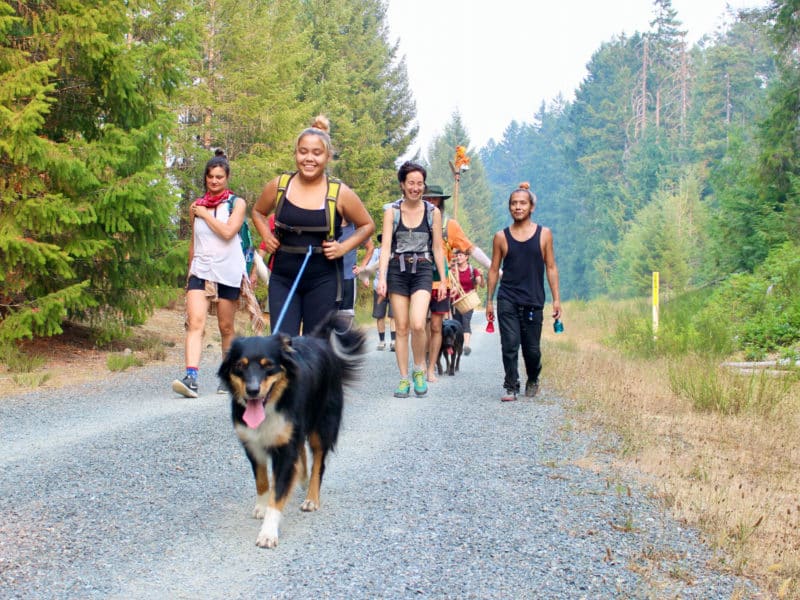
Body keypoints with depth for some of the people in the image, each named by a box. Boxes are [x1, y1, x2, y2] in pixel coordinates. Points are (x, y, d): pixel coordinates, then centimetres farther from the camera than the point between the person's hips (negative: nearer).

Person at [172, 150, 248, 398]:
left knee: (226, 328, 7)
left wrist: (204, 213, -7)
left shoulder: (237, 203, 2)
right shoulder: (196, 207, 12)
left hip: (228, 273, -2)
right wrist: (190, 273, 24)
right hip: (200, 271, 2)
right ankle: (191, 377, -27)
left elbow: (228, 231, -15)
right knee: (195, 323, -16)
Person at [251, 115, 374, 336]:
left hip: (323, 280, -1)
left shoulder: (340, 193, -5)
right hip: (283, 278, 1)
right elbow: (258, 212, 21)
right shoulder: (279, 186, 1)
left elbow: (367, 225, 9)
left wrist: (344, 247, -6)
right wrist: (266, 236, 3)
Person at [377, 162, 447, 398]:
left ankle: (420, 369, 4)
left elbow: (438, 248, 8)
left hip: (422, 270, -1)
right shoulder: (392, 210, 2)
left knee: (417, 324, -19)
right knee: (401, 327, 2)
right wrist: (382, 277, -14)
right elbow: (386, 246, -4)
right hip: (397, 270, 1)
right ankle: (404, 378, 11)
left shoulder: (432, 212, 4)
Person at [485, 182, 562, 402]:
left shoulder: (544, 234, 3)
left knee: (532, 348, 7)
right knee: (509, 345, -7)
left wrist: (556, 299, 2)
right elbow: (494, 270, 9)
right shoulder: (501, 237, 4)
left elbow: (551, 267, 6)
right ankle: (511, 387, 2)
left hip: (533, 301, 0)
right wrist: (489, 301, 7)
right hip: (507, 300, 0)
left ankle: (533, 381, 32)